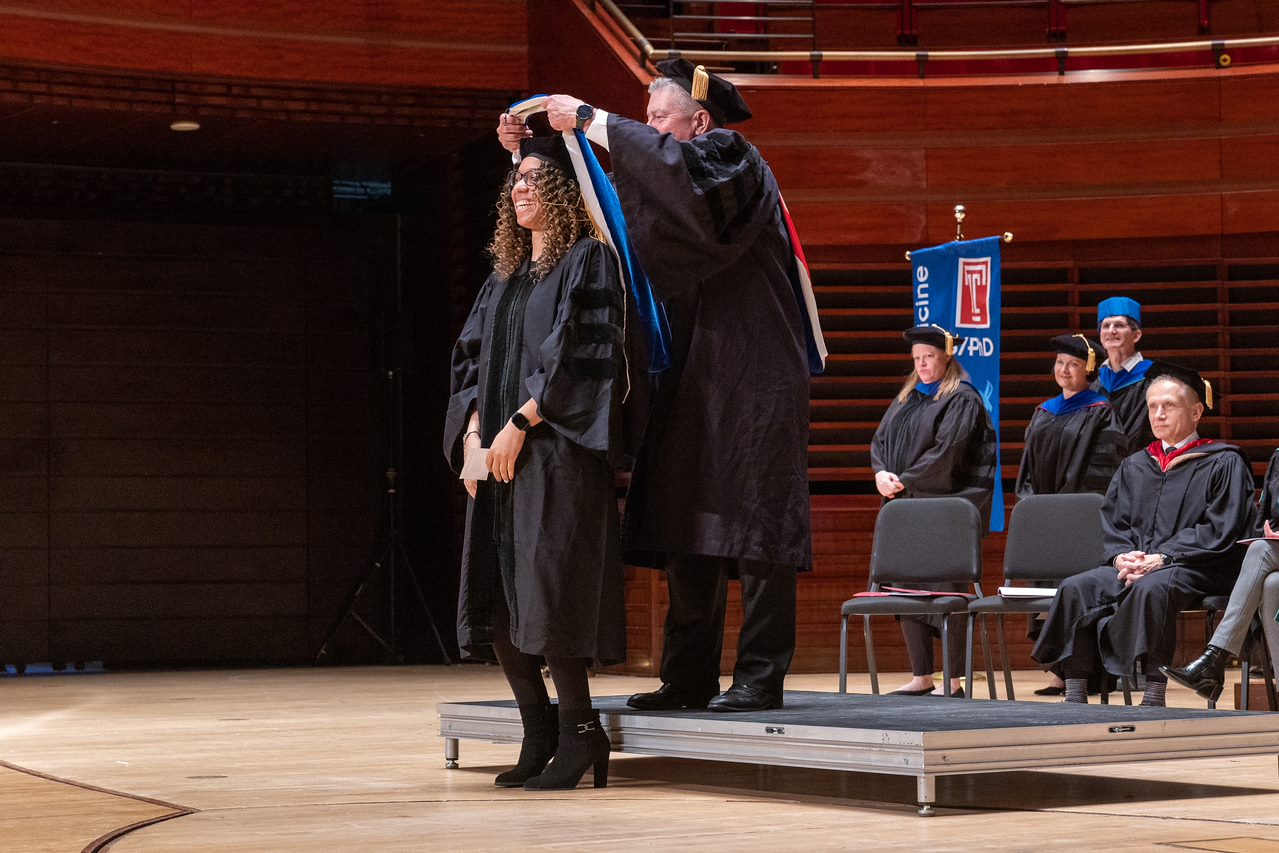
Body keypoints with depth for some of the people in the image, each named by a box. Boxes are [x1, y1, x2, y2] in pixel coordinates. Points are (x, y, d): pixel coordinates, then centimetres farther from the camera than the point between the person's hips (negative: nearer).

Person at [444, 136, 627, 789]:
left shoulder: (587, 262, -4)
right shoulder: (505, 276, 19)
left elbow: (578, 356, -13)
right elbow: (475, 358, 18)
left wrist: (519, 425, -16)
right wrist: (473, 429, 2)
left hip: (556, 450, -8)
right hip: (499, 455, 8)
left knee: (545, 591, -12)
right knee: (495, 599, 4)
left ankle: (579, 732, -2)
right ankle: (539, 734, 13)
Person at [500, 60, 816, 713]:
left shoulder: (734, 163, -5)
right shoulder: (693, 176, 19)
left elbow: (672, 167, -26)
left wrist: (588, 119, -18)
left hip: (749, 385, -9)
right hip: (691, 386, 9)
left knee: (752, 531, -8)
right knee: (688, 535, 7)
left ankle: (760, 678, -8)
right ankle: (689, 677, 11)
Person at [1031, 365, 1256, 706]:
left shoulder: (1224, 463, 6)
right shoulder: (1135, 466, 23)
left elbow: (1219, 530, -5)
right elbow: (1111, 521, 16)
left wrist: (1162, 557, -16)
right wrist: (1121, 556, -8)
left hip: (1196, 569, -5)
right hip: (1133, 566, 5)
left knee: (1150, 589, -40)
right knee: (1076, 588, -24)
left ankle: (1154, 698, -39)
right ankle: (1075, 697, -27)